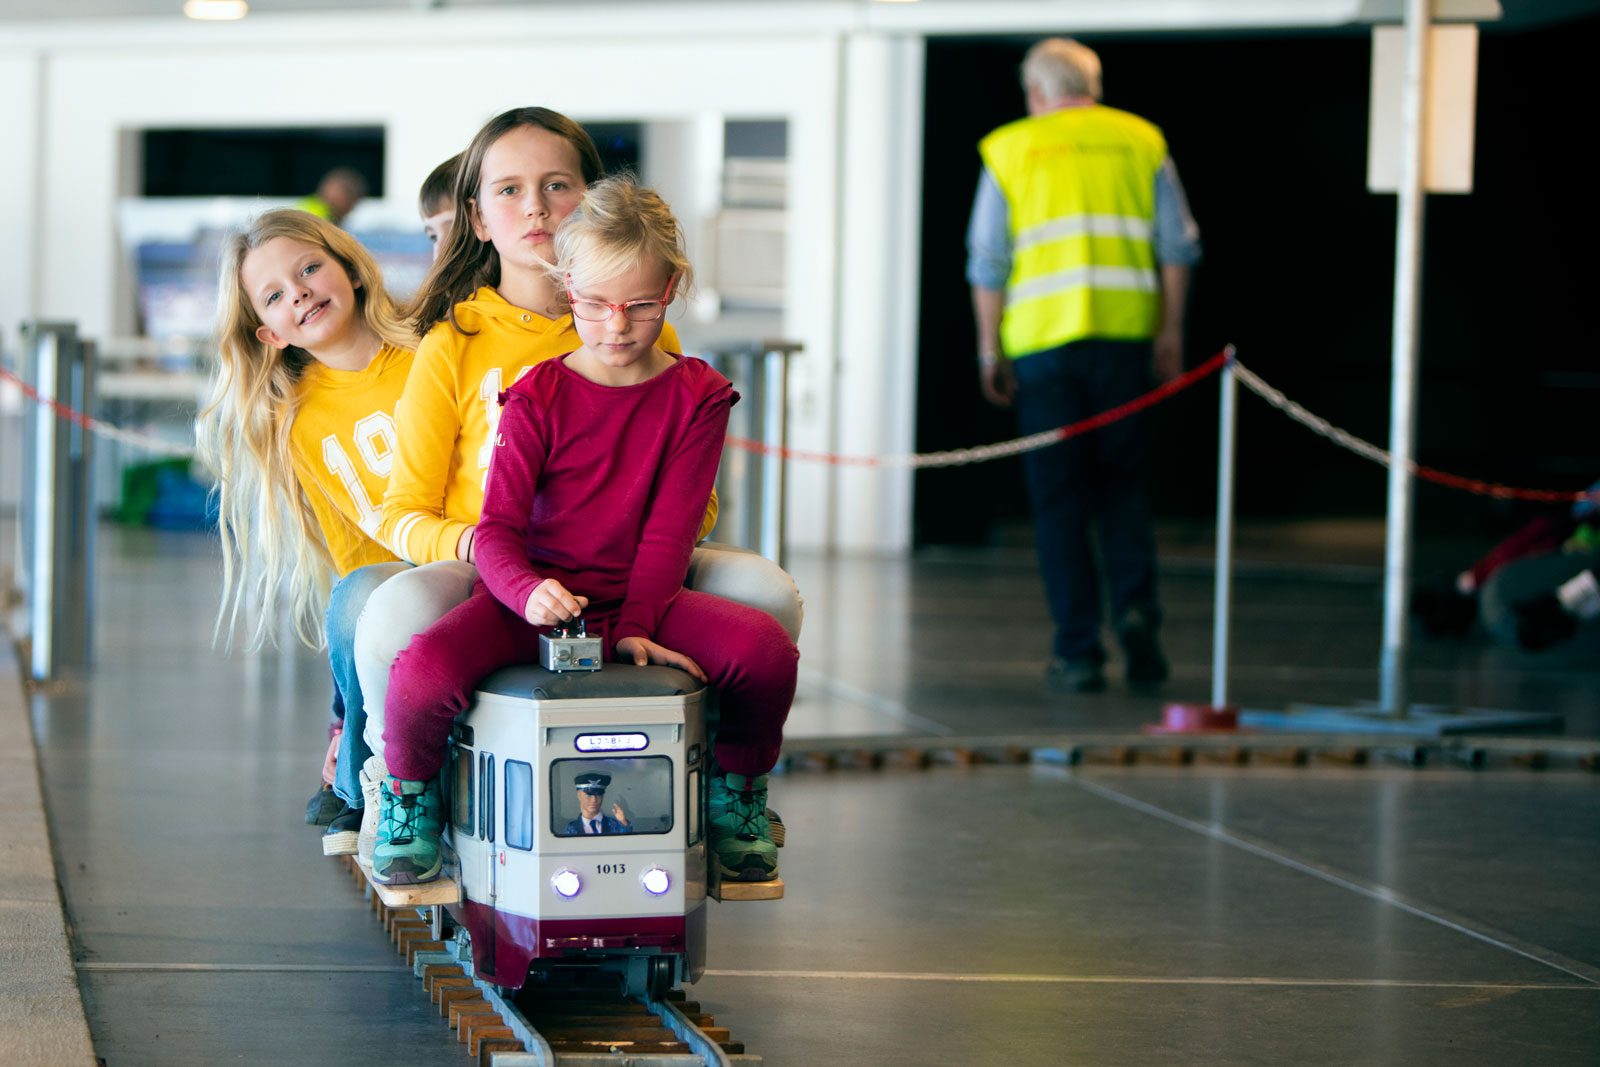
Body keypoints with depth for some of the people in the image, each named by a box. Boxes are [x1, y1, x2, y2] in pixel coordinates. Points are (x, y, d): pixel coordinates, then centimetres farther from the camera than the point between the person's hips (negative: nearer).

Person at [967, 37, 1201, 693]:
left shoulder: (1009, 150, 3)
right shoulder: (1142, 142, 8)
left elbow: (988, 262, 0)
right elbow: (1177, 247, 5)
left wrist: (990, 351, 5)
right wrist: (1170, 333, 12)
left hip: (1043, 342, -2)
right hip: (1125, 337, 2)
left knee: (1058, 497, 4)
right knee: (1121, 485, 14)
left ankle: (1077, 651, 2)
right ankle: (1135, 604, -8)